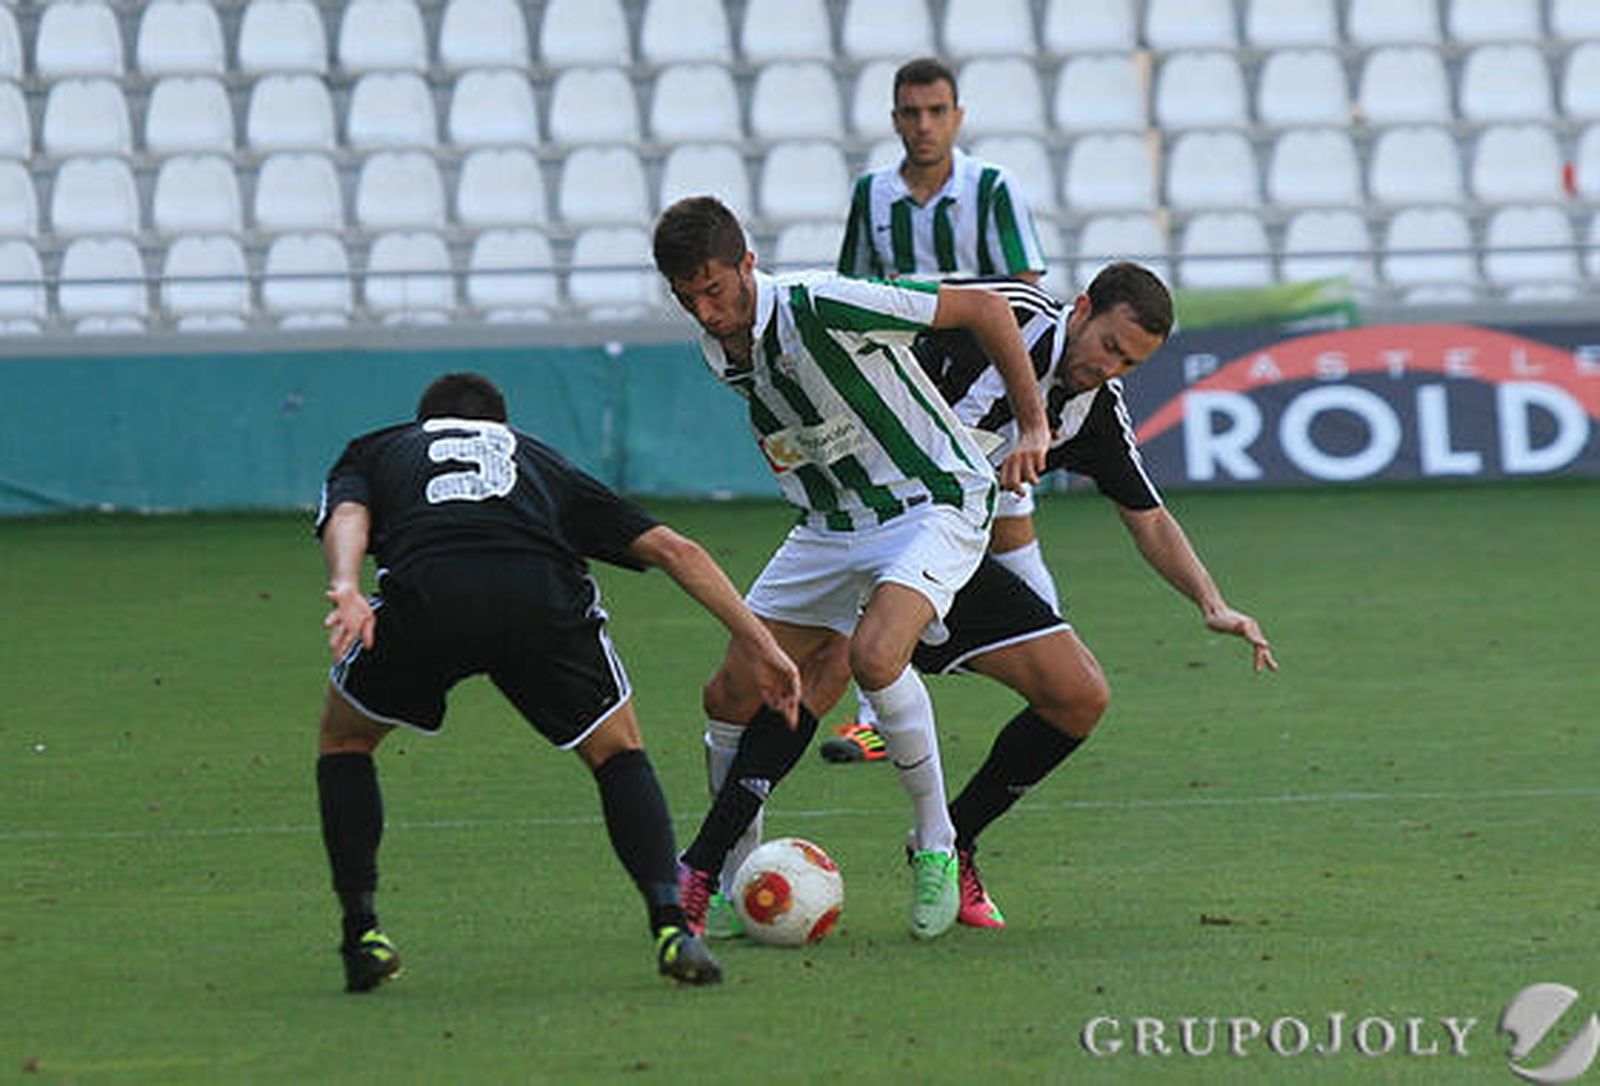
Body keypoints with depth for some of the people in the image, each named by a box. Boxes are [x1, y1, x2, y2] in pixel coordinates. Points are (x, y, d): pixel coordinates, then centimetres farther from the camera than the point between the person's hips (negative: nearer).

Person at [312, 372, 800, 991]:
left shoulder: (373, 452, 37)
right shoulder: (537, 459, 40)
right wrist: (758, 644, 31)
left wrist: (344, 588, -9)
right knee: (618, 753, 24)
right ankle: (670, 924, 3)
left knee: (344, 737, 29)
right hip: (543, 594, 1)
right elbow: (673, 550, 31)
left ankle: (362, 935, 18)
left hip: (424, 590, -1)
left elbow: (346, 516, 10)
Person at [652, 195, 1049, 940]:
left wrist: (1033, 428, -13)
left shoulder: (823, 308, -23)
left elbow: (984, 309, -15)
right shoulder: (718, 350, 0)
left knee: (874, 657, -33)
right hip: (831, 528, 7)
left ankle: (936, 848, -15)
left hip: (932, 506, -7)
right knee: (731, 693, 0)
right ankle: (721, 878, 19)